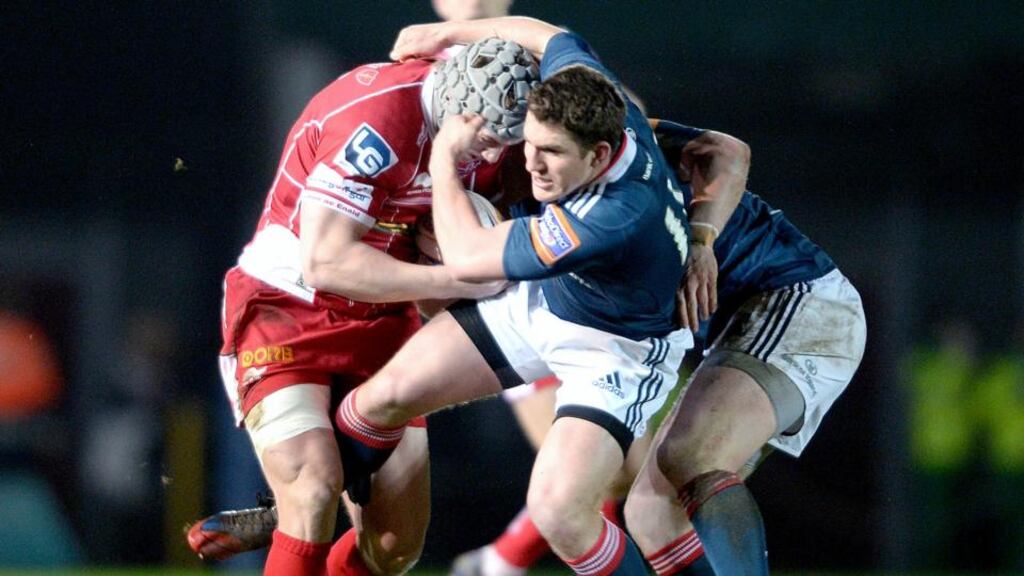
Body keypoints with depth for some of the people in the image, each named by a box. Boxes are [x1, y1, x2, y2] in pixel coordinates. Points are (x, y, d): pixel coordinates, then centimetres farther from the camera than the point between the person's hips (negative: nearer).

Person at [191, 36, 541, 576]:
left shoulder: (486, 137, -5)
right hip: (286, 310, -7)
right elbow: (325, 263, -28)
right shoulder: (374, 120, -27)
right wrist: (454, 279, -29)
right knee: (315, 488, -27)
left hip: (380, 319, 7)